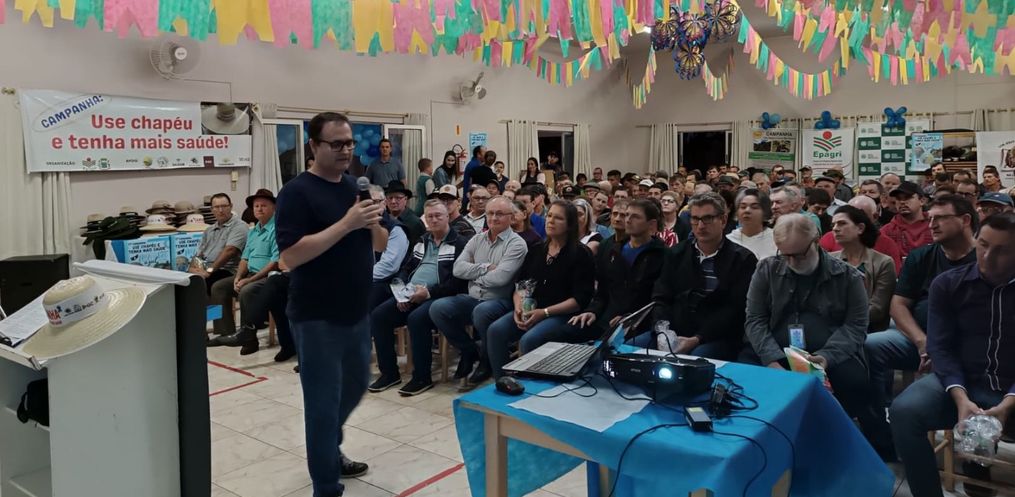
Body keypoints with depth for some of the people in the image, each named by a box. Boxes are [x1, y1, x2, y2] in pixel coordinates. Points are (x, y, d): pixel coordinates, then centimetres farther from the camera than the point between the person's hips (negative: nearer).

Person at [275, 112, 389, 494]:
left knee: (356, 385, 22)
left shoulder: (358, 187, 8)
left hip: (357, 311, 7)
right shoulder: (297, 192, -13)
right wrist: (346, 223, -27)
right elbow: (290, 256, -22)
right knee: (323, 400, 3)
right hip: (317, 317, -7)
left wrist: (372, 223, -12)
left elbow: (382, 244, 11)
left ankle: (329, 448, 47)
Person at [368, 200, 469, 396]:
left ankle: (422, 377, -18)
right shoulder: (421, 242, 22)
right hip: (409, 297, 7)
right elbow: (405, 269, 22)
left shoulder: (459, 244, -1)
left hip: (438, 297, -7)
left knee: (416, 319, -34)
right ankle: (389, 372, -1)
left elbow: (458, 281, -11)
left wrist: (428, 292, -18)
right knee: (378, 315, -12)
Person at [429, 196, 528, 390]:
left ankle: (486, 362, -7)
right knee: (438, 308, -16)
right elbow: (458, 268, 1)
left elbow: (500, 277, -19)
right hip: (472, 299, 6)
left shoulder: (517, 244, -6)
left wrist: (474, 276, -3)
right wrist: (486, 268, -9)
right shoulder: (477, 240, 13)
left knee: (481, 311, -37)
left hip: (500, 302, -6)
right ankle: (470, 351, 5)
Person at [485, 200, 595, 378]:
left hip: (563, 316, -5)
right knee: (495, 331, -20)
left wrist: (544, 312, -15)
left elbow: (580, 299, -9)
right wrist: (519, 307, -6)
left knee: (529, 340, -32)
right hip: (530, 311, 6)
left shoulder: (581, 254, -2)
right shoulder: (537, 250, 17)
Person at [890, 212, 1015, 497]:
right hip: (962, 384, 1)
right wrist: (961, 398, -19)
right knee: (904, 411, -27)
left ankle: (978, 461, -5)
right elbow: (940, 346, -3)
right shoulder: (948, 284, 3)